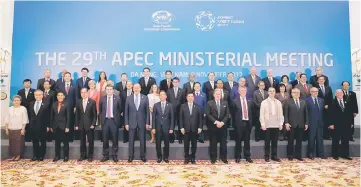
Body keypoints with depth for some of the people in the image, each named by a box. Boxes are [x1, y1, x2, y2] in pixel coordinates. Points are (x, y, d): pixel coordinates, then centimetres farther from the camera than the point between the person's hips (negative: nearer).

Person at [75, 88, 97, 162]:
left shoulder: (92, 102, -4)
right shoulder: (78, 102, 6)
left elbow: (95, 114, -3)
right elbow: (77, 114, 8)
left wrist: (93, 124, -10)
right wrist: (76, 125, 3)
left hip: (90, 125, -3)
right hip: (81, 125, 3)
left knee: (90, 141, 4)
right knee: (82, 141, 10)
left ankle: (90, 156, 15)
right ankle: (83, 156, 21)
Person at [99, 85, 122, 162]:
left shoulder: (117, 98, -1)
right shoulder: (102, 99, 4)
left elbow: (120, 109, 7)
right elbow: (100, 110, 15)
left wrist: (117, 117, 6)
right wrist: (101, 118, 11)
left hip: (114, 120, -2)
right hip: (105, 120, 2)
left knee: (115, 139, 4)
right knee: (105, 139, 6)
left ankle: (115, 155, 15)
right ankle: (105, 155, 18)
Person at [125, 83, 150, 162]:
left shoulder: (145, 98, 0)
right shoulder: (129, 98, 2)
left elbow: (147, 111, 1)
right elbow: (126, 112, 3)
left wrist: (147, 123, -3)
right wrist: (126, 123, -1)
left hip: (142, 122, 0)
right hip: (132, 122, 0)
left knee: (142, 140, 7)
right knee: (131, 140, 7)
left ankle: (143, 156, 20)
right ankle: (131, 156, 19)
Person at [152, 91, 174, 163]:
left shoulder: (170, 105, 1)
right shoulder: (156, 105, 2)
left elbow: (172, 117, 1)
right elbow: (153, 117, 1)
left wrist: (171, 128, -4)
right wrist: (153, 128, -4)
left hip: (166, 127, 0)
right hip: (158, 127, 0)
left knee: (166, 143, 7)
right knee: (158, 143, 6)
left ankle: (166, 157, 22)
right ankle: (159, 157, 21)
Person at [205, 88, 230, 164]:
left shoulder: (225, 103, 9)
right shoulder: (209, 103, 0)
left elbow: (227, 114, 3)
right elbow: (208, 114, -7)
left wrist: (222, 122, -11)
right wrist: (216, 122, -15)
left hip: (223, 125, 2)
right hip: (212, 126, -2)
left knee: (223, 142, 7)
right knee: (213, 143, 4)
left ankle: (223, 157, 18)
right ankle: (213, 158, 14)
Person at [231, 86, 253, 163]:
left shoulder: (250, 101, 8)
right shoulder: (235, 101, -2)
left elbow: (252, 112, 13)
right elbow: (233, 113, 2)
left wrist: (251, 121, 4)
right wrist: (235, 123, 0)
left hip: (248, 123, 3)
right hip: (239, 123, -3)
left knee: (247, 141, 9)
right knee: (238, 141, 5)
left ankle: (247, 156, 19)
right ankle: (238, 157, 15)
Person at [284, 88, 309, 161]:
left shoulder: (303, 102, 13)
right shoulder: (288, 102, 0)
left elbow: (306, 113, 10)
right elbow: (285, 113, -5)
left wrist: (306, 123, 4)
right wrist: (286, 123, -12)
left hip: (301, 125, 4)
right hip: (291, 125, -3)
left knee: (299, 141, 8)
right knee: (291, 141, 4)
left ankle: (298, 155, 17)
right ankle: (290, 155, 13)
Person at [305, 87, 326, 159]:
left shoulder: (321, 100, 13)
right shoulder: (307, 100, -4)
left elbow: (323, 110, 11)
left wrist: (323, 120, 2)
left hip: (320, 122, 5)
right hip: (311, 123, -4)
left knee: (320, 139, 8)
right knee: (311, 139, 2)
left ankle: (321, 154, 17)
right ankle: (311, 154, 12)